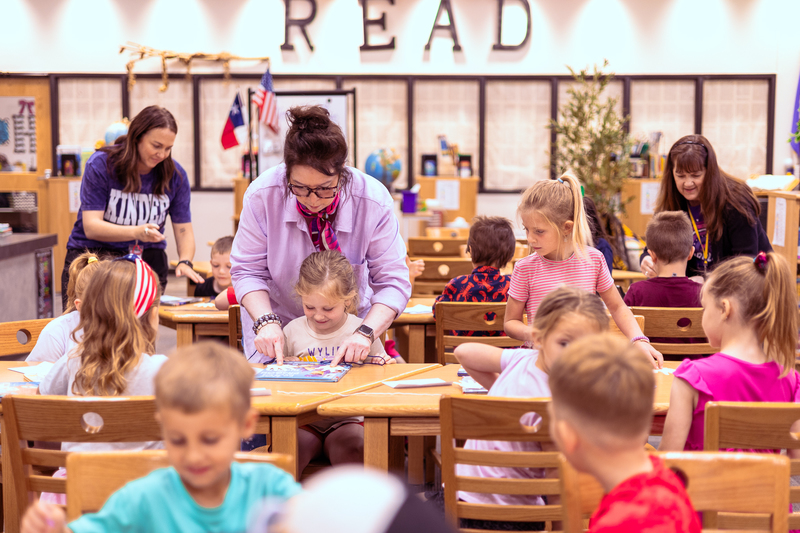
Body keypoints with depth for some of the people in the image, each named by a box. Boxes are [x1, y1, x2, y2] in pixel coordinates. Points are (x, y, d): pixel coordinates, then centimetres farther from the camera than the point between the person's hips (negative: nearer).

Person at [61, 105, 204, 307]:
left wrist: (185, 262, -19)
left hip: (148, 259, 2)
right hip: (93, 255, -2)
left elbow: (183, 229, 2)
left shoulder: (175, 175, 0)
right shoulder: (101, 164, -9)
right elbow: (91, 227, -16)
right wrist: (137, 232, -32)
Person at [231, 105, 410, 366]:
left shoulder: (373, 201, -19)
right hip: (279, 325, -3)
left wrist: (366, 333, -31)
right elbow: (248, 270, -10)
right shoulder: (262, 195, -20)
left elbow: (392, 281, -15)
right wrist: (266, 322, -27)